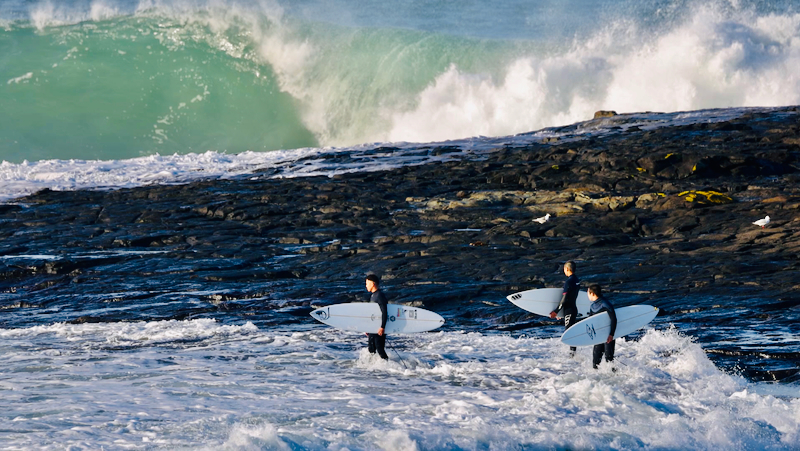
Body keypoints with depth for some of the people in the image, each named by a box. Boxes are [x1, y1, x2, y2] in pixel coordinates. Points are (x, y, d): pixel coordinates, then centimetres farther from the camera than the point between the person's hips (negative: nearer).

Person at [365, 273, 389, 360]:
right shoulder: (373, 296, 16)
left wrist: (382, 327, -26)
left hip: (379, 329, -10)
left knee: (380, 349, -10)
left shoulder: (380, 296, -15)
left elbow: (384, 312, -21)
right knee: (371, 349, 11)